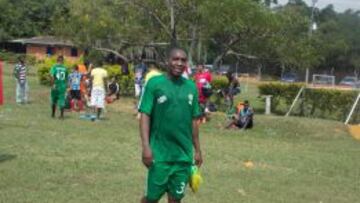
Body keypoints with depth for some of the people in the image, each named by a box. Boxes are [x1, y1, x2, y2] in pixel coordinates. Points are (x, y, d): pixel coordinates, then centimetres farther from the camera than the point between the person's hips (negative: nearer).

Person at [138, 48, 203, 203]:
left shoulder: (191, 87, 6)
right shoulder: (155, 83, -6)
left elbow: (193, 120, 13)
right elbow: (145, 115, -8)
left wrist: (197, 150, 13)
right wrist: (146, 146, -17)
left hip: (184, 155, 4)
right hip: (160, 153, -4)